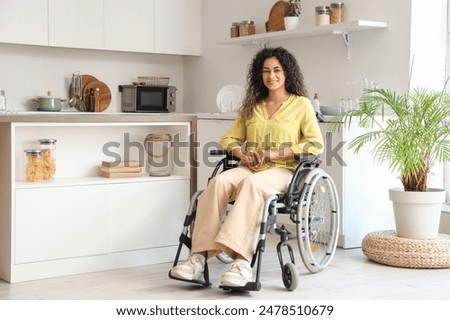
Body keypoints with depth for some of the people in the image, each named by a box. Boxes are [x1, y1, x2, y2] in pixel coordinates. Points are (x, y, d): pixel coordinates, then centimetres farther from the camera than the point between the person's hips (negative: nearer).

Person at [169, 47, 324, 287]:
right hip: (249, 168, 4)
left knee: (252, 183, -39)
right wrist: (240, 152, -3)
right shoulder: (252, 106, 22)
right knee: (219, 182, -31)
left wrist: (275, 153, -12)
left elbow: (316, 144, -2)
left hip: (282, 171, -4)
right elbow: (229, 138, 22)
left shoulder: (301, 104, 8)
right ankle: (199, 257, -40)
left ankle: (242, 261, -51)